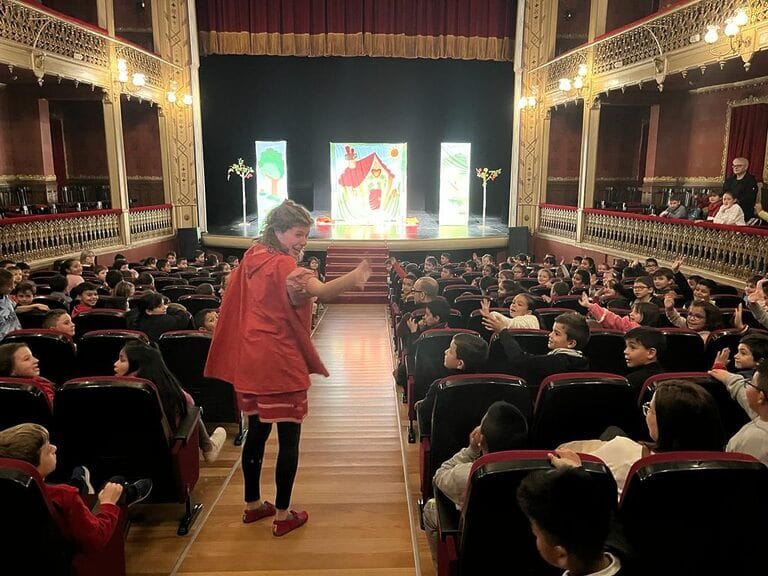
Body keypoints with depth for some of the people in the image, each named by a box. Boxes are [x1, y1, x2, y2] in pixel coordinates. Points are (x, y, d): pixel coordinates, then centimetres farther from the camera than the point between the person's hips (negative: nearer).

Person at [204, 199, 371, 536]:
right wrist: (353, 277, -53)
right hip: (279, 362, -9)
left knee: (257, 430, 18)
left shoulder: (252, 257, 9)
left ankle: (252, 504, 32)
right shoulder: (283, 265, -17)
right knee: (289, 437, 3)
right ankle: (283, 516, 12)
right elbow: (321, 291, -36)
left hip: (251, 359, 9)